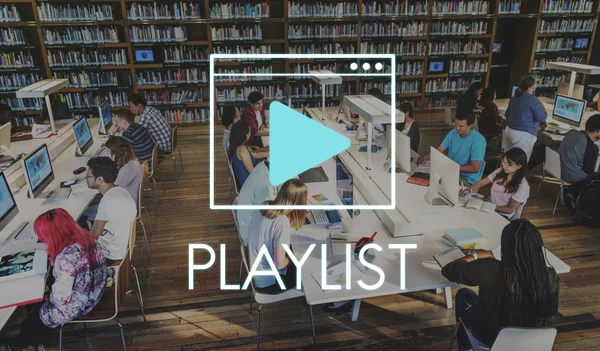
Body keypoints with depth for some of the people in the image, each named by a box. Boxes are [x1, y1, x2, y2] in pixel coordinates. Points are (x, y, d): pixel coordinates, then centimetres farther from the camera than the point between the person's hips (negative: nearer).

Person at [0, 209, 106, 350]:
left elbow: (61, 299, -29)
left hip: (78, 305, -8)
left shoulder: (66, 258, -38)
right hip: (92, 289, 8)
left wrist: (48, 297, -9)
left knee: (32, 320, 18)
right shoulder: (83, 236, -11)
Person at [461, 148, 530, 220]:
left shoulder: (522, 186, -16)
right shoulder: (501, 171, -1)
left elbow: (510, 209, -14)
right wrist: (469, 190, -19)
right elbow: (481, 183, 1)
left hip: (503, 216, -5)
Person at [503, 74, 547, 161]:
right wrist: (541, 105, 5)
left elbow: (507, 114, 22)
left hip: (509, 130, 8)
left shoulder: (514, 97, 12)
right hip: (523, 134, -8)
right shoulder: (533, 99, -12)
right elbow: (542, 118, -8)